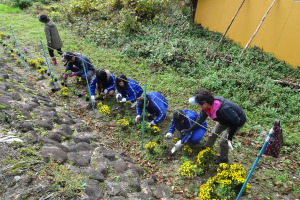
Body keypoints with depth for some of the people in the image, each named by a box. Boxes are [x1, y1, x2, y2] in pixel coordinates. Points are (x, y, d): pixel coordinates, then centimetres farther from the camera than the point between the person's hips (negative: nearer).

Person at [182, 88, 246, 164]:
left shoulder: (223, 109, -45)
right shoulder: (207, 106, -22)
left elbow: (236, 121, -31)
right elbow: (200, 120, -8)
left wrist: (229, 138, -25)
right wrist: (189, 130, -4)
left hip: (238, 121, -7)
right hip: (225, 119, 7)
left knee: (223, 141, -3)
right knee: (213, 134, 15)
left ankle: (223, 158, 26)